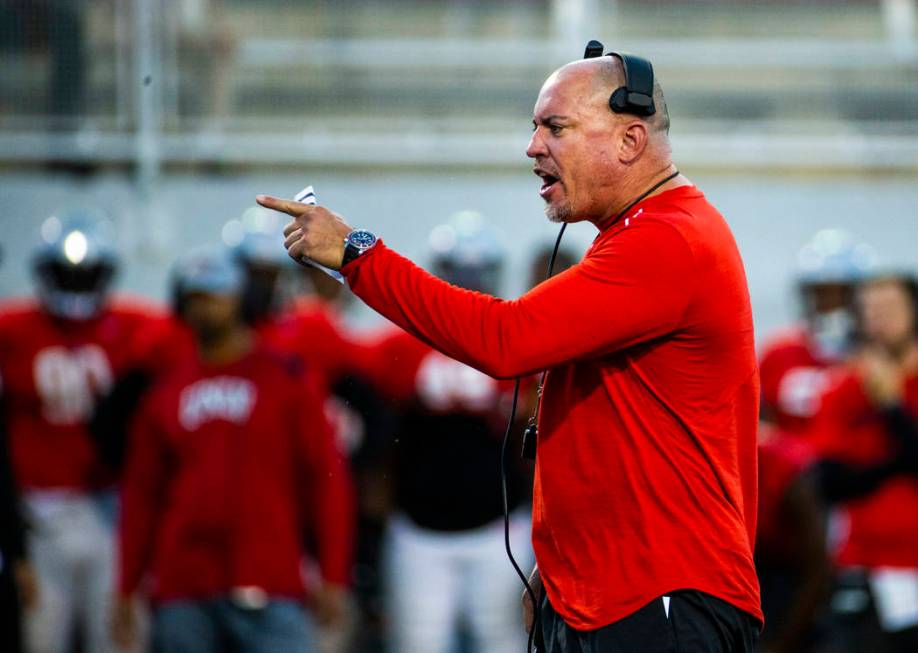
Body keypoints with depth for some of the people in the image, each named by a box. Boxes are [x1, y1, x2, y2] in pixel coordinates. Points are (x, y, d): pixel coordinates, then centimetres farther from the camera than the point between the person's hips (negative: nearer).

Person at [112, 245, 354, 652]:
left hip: (266, 587, -3)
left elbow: (325, 477, 1)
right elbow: (140, 495, 16)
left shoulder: (285, 381, 3)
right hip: (183, 592, 3)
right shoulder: (165, 395, 12)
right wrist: (126, 590, 14)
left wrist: (332, 576, -4)